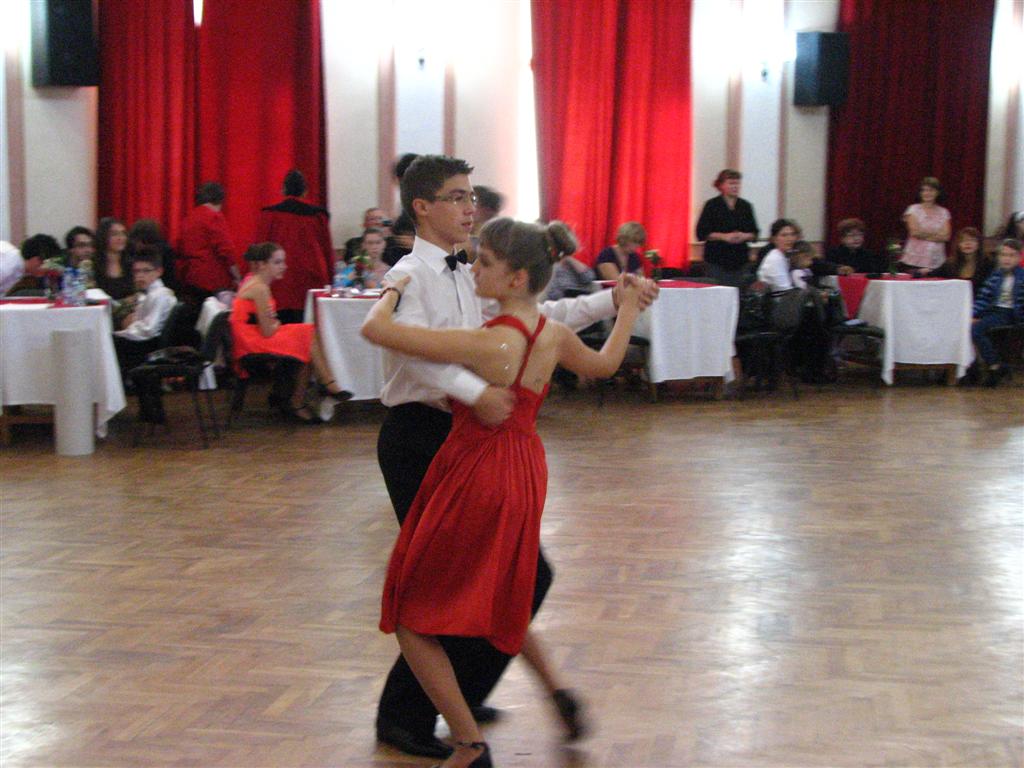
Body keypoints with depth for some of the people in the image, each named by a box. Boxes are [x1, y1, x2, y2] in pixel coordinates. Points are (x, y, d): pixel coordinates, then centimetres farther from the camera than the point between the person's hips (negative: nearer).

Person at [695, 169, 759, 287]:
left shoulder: (745, 206, 11)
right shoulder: (712, 205, 0)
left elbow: (754, 233, 13)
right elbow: (701, 233, -5)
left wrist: (745, 236, -9)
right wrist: (724, 236, -15)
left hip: (740, 260, 3)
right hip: (716, 261, -3)